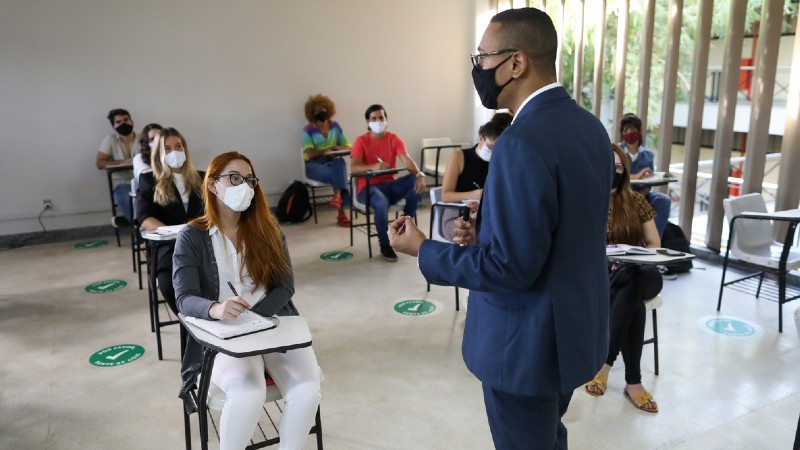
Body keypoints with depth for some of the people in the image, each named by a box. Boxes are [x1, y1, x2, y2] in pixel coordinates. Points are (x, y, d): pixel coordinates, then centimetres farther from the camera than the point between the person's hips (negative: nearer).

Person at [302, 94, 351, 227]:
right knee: (339, 175, -34)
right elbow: (310, 154, -11)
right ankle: (342, 213, -35)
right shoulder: (308, 130, -2)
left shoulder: (335, 126, 8)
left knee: (340, 163, -36)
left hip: (333, 161, 3)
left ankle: (337, 196, -49)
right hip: (314, 164, -3)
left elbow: (347, 147, 5)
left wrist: (334, 149, -15)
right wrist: (327, 150, -21)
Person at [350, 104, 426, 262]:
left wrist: (419, 175, -33)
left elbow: (407, 161, -12)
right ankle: (385, 245, -13)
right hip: (369, 187, -3)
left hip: (390, 184, 4)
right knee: (382, 203, -38)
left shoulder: (394, 139, 2)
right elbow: (353, 168, -18)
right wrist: (373, 167, -38)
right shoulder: (361, 141, -6)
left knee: (415, 182, -25)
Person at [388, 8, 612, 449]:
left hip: (529, 343, -8)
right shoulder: (590, 126, 3)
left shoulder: (522, 142, -27)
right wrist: (489, 229, 2)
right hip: (576, 326, 9)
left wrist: (424, 251, -15)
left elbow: (510, 267, -26)